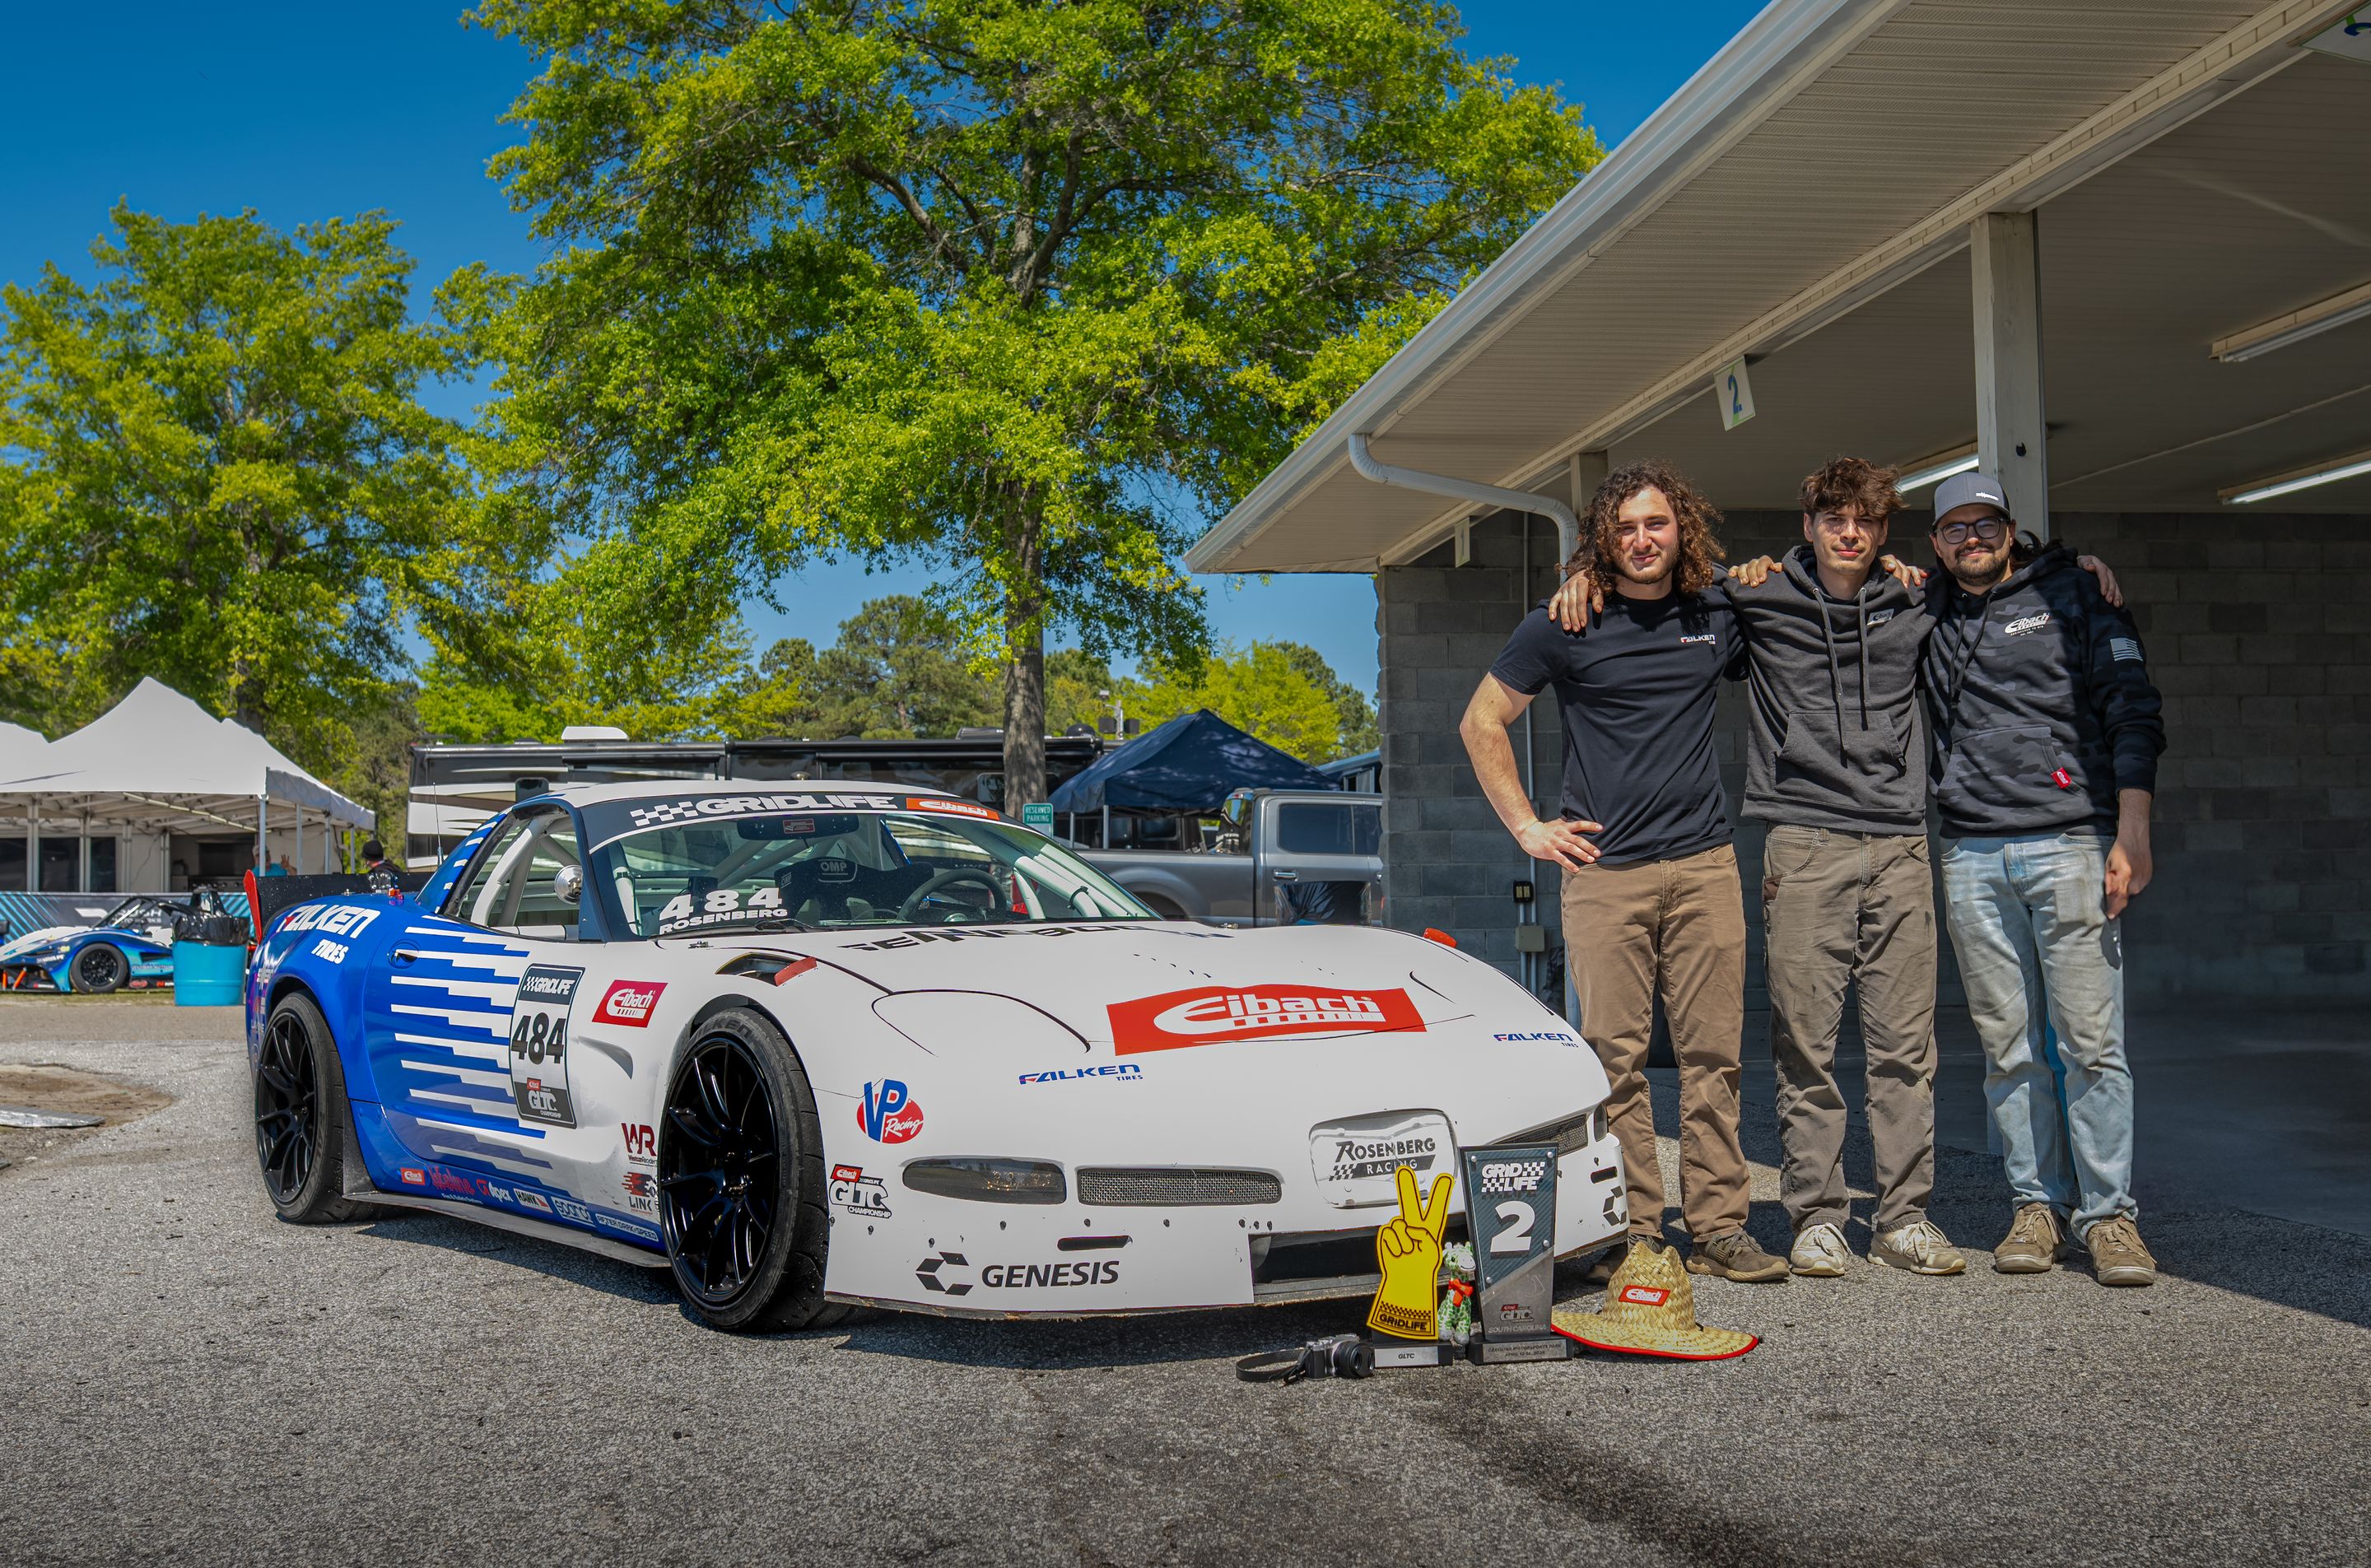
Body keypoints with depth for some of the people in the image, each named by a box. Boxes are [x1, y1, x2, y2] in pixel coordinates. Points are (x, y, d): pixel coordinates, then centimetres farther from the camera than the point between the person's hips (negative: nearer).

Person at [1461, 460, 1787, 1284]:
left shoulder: (1720, 620, 10)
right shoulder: (1566, 626, 1)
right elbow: (1482, 721, 8)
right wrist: (1527, 826, 2)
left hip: (1704, 866, 3)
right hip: (1604, 870, -2)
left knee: (1712, 1054, 2)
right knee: (1614, 1056, -2)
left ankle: (1718, 1229, 9)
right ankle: (1633, 1232, 7)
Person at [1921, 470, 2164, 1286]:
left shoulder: (2071, 595, 7)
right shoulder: (1929, 621, 16)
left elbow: (2133, 710, 2)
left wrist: (2132, 831, -7)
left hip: (2069, 844, -3)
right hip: (1972, 857, 3)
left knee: (2091, 1041, -5)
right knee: (2009, 1047, 4)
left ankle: (2109, 1214, 1)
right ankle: (2037, 1205, 12)